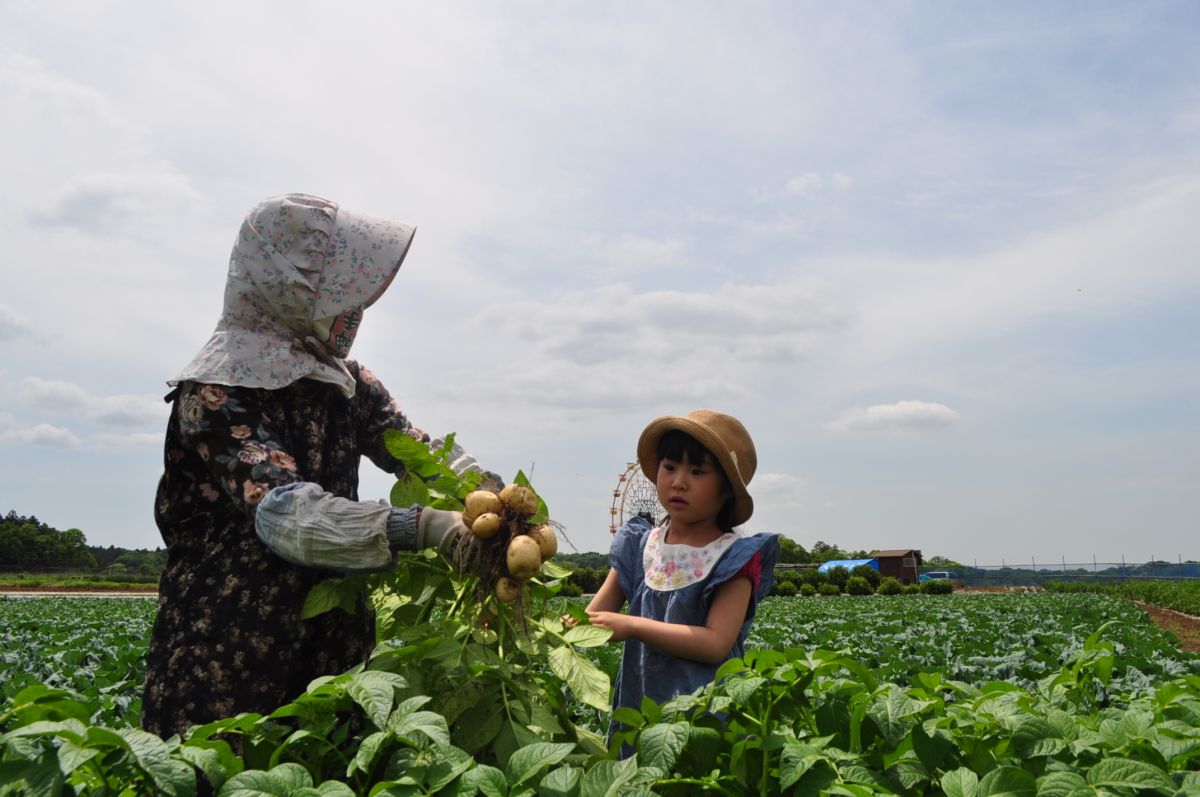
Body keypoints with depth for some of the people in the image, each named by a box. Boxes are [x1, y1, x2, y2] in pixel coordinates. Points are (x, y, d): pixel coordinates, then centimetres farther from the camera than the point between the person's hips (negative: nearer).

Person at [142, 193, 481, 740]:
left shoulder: (345, 380, 7)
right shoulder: (215, 394, -16)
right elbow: (284, 513, -28)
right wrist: (423, 528, -38)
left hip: (335, 644, 6)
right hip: (226, 654, -6)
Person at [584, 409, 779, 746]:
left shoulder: (734, 558, -8)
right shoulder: (637, 547, 6)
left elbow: (716, 644, -18)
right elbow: (595, 614, 4)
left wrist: (634, 626, -22)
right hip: (637, 705, 4)